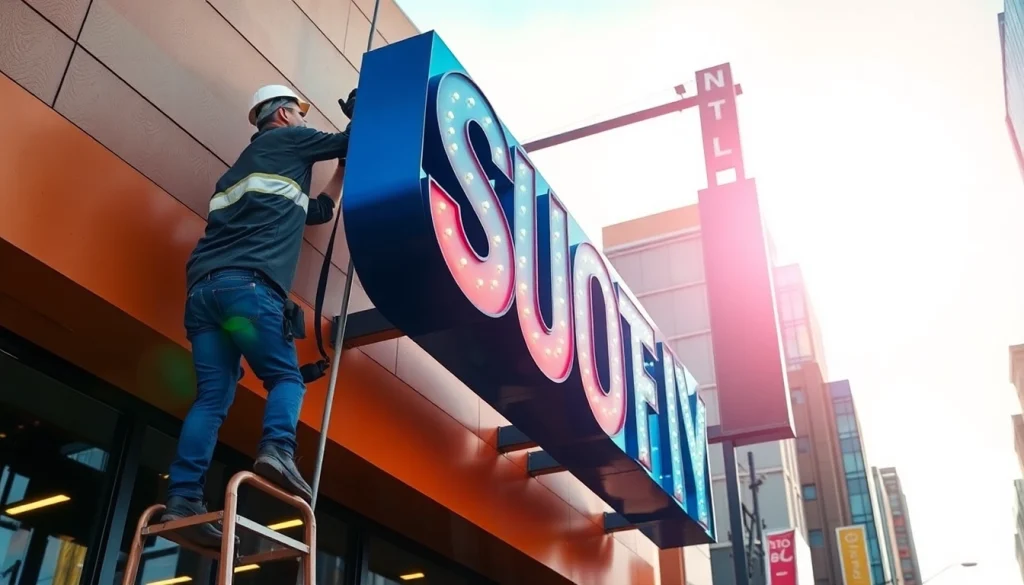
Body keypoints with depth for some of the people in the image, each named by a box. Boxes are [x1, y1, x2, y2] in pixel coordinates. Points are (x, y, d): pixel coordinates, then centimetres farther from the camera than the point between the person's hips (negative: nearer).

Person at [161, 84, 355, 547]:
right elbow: (350, 143, 23)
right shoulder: (286, 139, 16)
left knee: (212, 397, -1)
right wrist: (360, 117, 42)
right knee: (285, 377, -2)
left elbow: (319, 210, 42)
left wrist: (344, 168, 45)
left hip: (205, 288, 7)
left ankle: (183, 499, -13)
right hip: (246, 283, -7)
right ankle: (277, 449, -28)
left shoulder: (247, 164, 38)